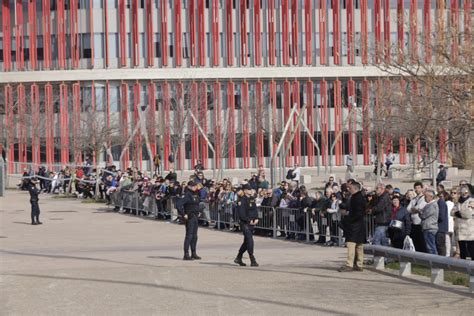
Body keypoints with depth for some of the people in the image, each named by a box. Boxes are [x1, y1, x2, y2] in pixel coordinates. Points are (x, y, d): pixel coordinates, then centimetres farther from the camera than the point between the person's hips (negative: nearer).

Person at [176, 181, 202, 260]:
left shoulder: (196, 195, 13)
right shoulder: (187, 195, -14)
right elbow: (178, 204, -23)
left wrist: (198, 212, 20)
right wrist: (183, 215, -21)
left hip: (195, 217, 9)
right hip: (189, 217, -9)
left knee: (194, 236, 11)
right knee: (189, 235, -7)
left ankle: (193, 253, 19)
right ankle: (186, 255, -5)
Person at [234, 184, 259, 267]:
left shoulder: (252, 199, 12)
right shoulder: (242, 200, -11)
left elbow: (255, 210, 16)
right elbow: (241, 214, -15)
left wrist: (256, 219, 0)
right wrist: (249, 221, -16)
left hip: (252, 224, 8)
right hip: (245, 223, -8)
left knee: (246, 242, 14)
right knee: (250, 241, -12)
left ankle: (238, 258, 26)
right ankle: (252, 261, -9)